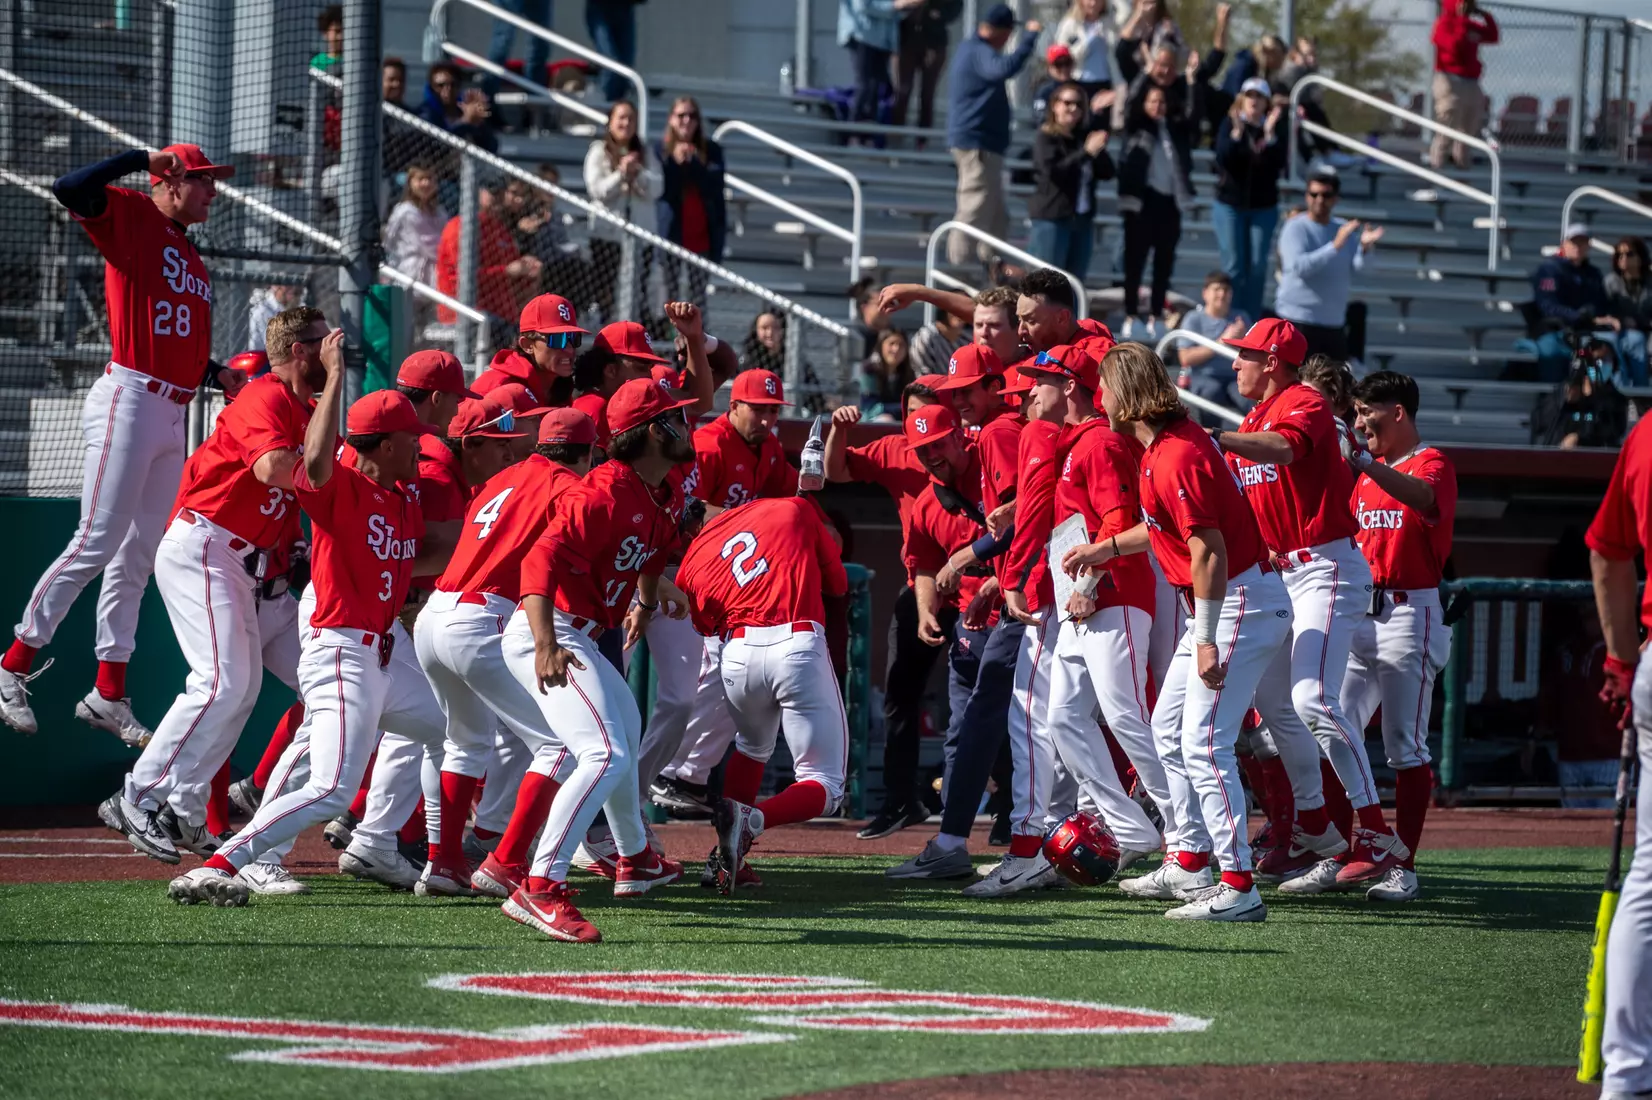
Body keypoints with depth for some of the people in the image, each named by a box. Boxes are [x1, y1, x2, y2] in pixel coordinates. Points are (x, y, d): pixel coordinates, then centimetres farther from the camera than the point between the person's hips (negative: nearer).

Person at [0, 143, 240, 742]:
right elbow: (70, 188, -21)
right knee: (96, 544, -12)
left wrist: (218, 375, 7)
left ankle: (108, 694, 13)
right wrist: (143, 158, -19)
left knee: (138, 558, 9)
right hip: (129, 404, -9)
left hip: (173, 417, 9)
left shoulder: (193, 261, 21)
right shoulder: (131, 216, -3)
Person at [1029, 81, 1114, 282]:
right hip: (1051, 217, -6)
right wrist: (1086, 152, -24)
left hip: (1082, 218, 6)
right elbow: (1052, 171, -20)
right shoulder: (1046, 137, -4)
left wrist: (1099, 151, -12)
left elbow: (1107, 172, 8)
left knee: (1075, 281, 8)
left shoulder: (1085, 136, 11)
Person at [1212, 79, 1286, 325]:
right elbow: (1223, 158, -16)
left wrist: (1269, 134, -23)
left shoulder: (1275, 130, 1)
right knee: (1233, 266, -3)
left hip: (1263, 206, 1)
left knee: (1257, 267, 0)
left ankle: (1252, 320, 6)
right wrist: (1237, 132, -27)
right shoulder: (1229, 127, -1)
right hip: (1230, 205, -1)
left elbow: (1278, 164, -13)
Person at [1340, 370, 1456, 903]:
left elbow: (1422, 497, -29)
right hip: (1360, 614, 8)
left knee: (1405, 746, -5)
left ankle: (1404, 868, -2)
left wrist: (1366, 463, -42)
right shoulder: (1364, 471, 19)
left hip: (1411, 615, -8)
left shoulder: (1432, 463, -5)